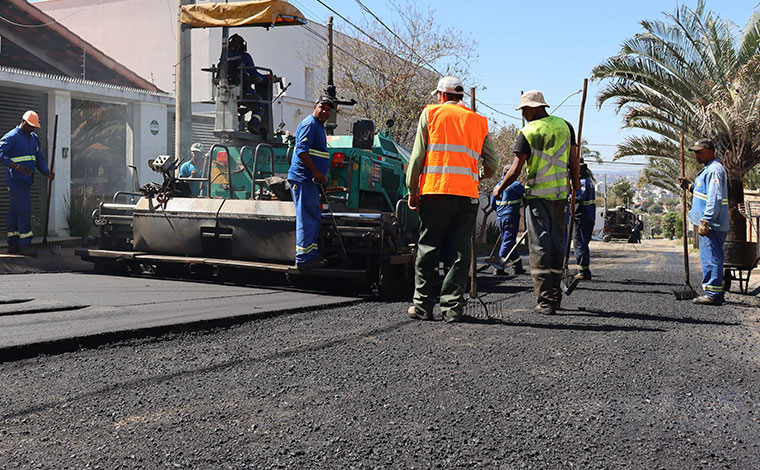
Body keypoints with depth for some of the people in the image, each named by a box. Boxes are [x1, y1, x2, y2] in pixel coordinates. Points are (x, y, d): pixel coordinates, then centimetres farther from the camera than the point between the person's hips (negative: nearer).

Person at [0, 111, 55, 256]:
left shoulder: (34, 138, 18)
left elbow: (39, 159, 20)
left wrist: (47, 173, 2)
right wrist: (18, 167, -29)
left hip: (26, 180, 8)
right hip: (15, 180, -8)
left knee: (14, 211, 11)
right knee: (24, 210, -13)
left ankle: (13, 244, 14)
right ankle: (25, 245, -12)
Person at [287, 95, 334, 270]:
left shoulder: (319, 126, 21)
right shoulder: (309, 124, -11)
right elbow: (302, 151, -21)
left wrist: (320, 175, 20)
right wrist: (316, 172, -22)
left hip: (311, 179, 11)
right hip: (302, 178, -11)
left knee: (315, 218, 14)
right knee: (307, 219, -10)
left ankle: (312, 255, 21)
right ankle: (303, 259, -7)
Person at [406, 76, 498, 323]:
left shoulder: (430, 113, 9)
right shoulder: (478, 121, 17)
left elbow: (418, 155, 4)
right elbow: (493, 163, 14)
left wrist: (412, 191, 8)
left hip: (435, 190, -2)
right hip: (468, 193, 2)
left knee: (428, 249, 4)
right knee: (460, 251, 4)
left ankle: (424, 305, 6)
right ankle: (452, 307, 2)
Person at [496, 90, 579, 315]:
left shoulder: (527, 133, -9)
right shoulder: (565, 125, 4)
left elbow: (515, 171, -11)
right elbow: (573, 161, 8)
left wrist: (499, 189, 5)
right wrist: (576, 182, 25)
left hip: (536, 195, -4)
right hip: (560, 194, 4)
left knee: (539, 246, -1)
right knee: (556, 244, 13)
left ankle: (544, 300, -4)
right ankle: (555, 296, 18)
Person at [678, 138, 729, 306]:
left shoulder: (714, 169, -14)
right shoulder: (708, 169, 20)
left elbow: (715, 199, -22)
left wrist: (706, 221, -25)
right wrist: (689, 186, 15)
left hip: (712, 224, -11)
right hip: (708, 223, 11)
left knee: (711, 258, -9)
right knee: (708, 258, 15)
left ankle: (714, 293, -7)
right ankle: (711, 291, 23)